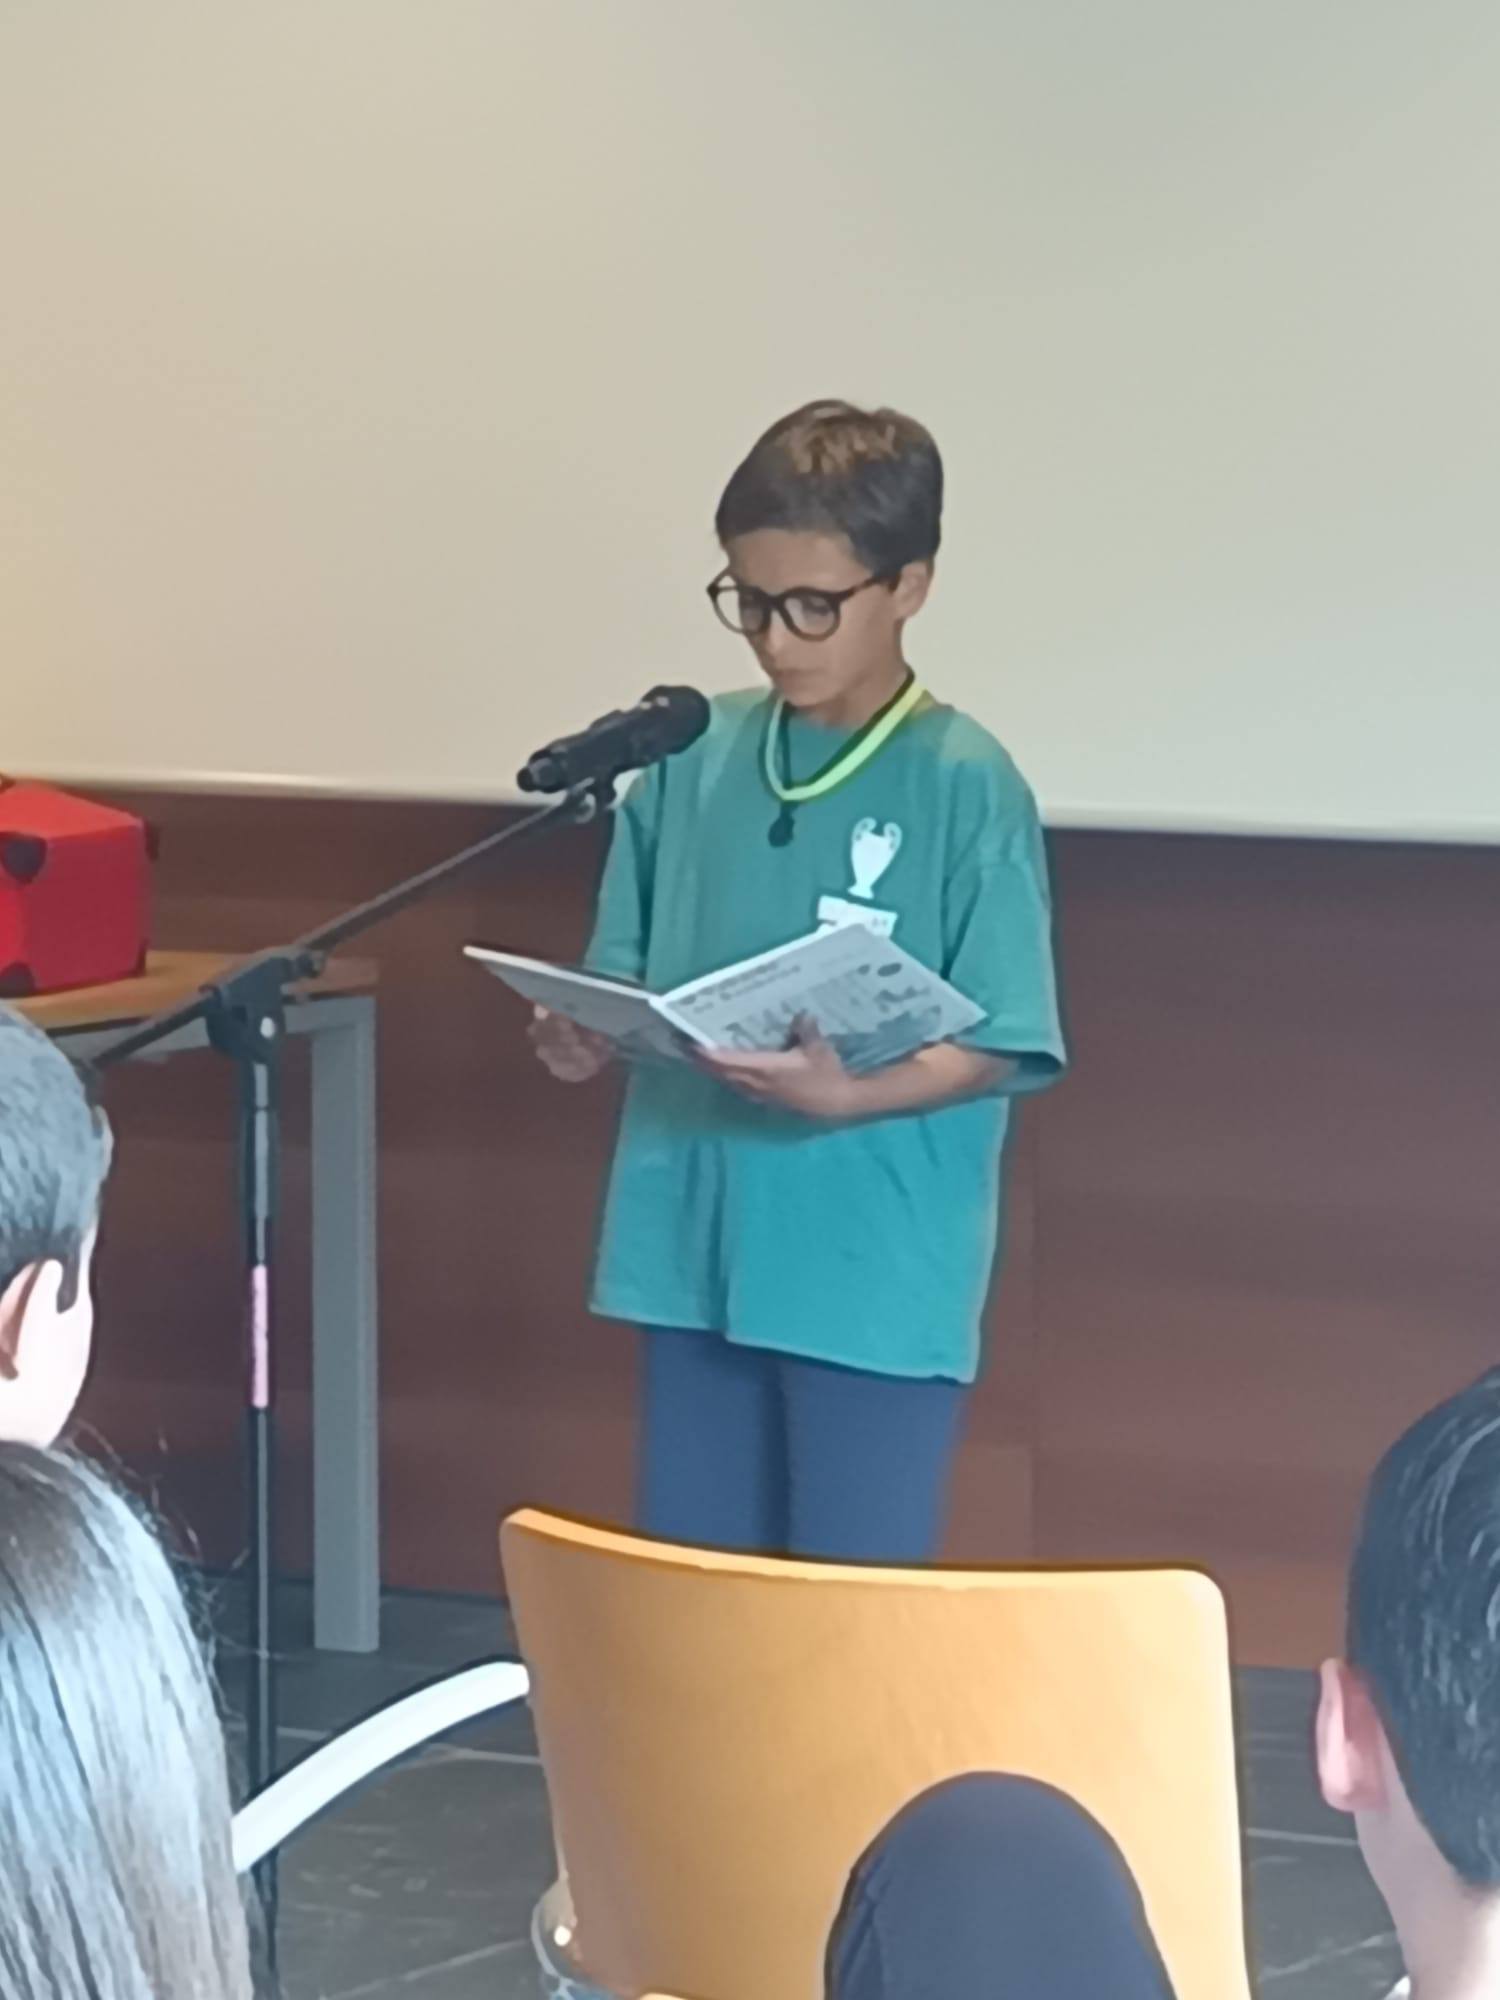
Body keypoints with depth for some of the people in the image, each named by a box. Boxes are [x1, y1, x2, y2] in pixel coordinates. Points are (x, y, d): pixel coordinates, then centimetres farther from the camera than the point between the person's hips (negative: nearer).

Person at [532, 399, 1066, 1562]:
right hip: (698, 1258, 5)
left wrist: (846, 1097, -26)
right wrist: (587, 1035, -8)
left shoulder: (964, 785, -9)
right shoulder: (693, 758, 5)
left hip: (878, 1280, -5)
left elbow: (1001, 1046, -10)